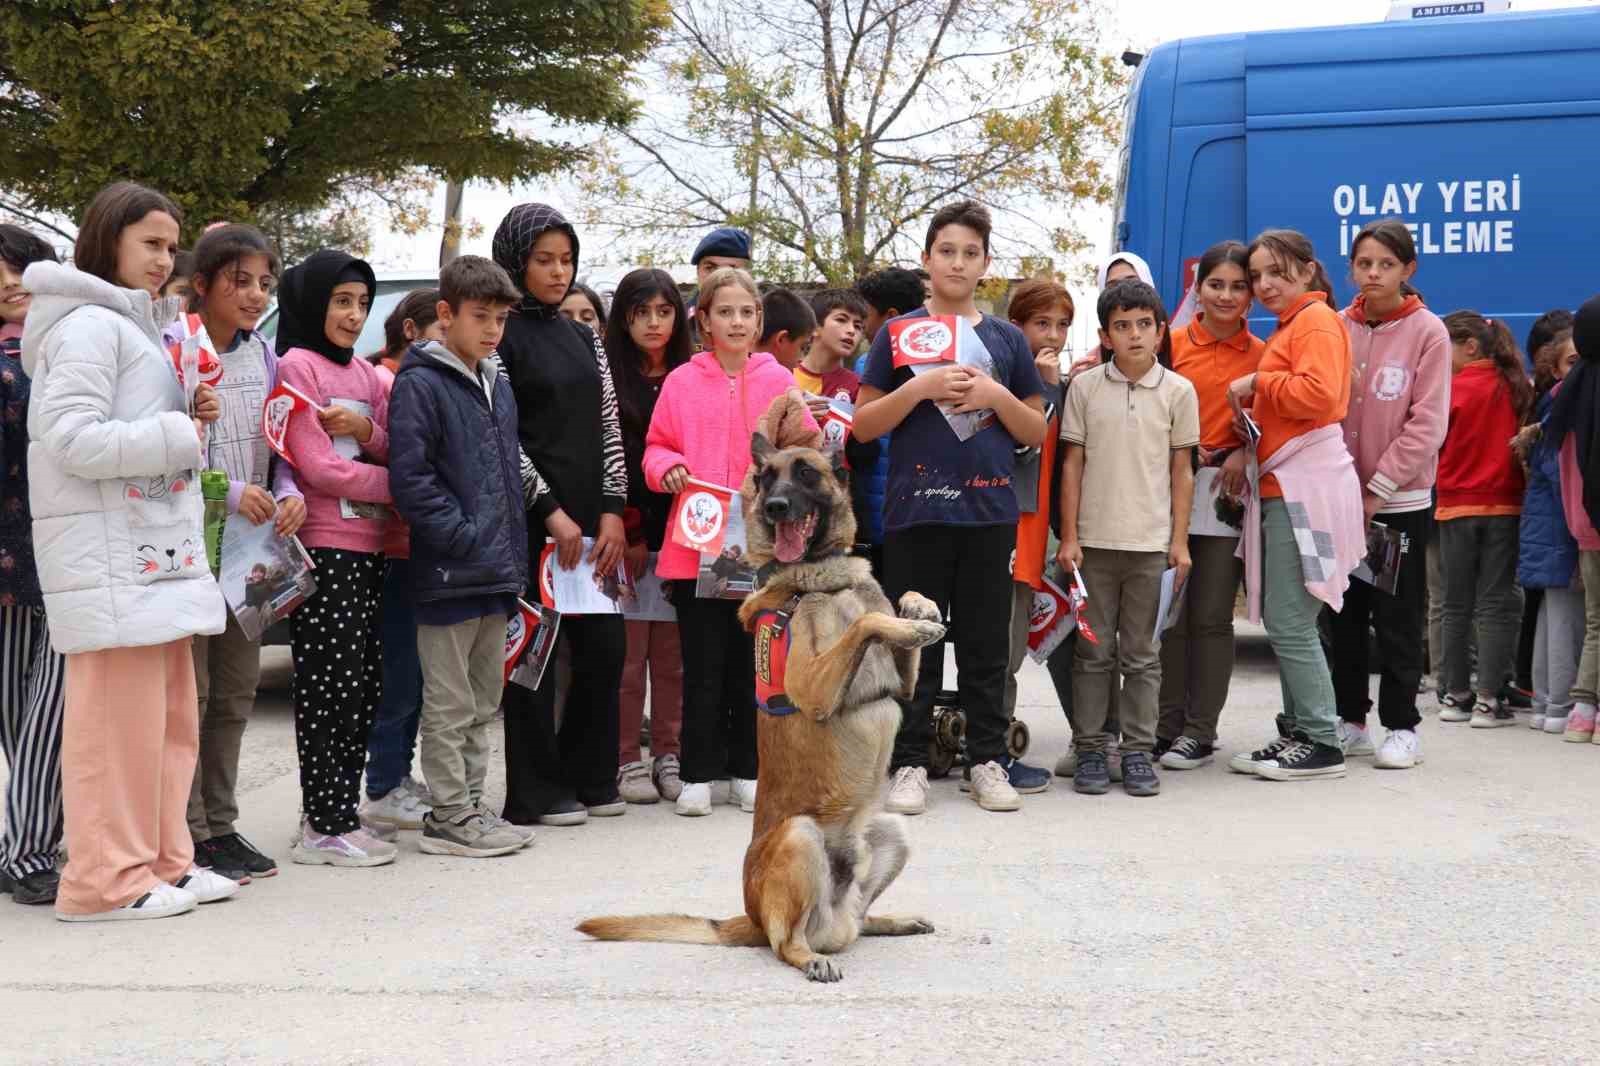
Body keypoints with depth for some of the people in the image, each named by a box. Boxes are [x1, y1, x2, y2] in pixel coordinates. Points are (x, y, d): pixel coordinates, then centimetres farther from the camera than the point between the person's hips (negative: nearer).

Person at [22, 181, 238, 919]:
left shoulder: (133, 326, 21)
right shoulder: (88, 325, -11)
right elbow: (73, 438, -20)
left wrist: (190, 412, 7)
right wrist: (177, 435, -15)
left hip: (158, 549, 10)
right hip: (110, 555, -10)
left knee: (168, 716, 13)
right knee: (119, 719, -8)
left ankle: (161, 861, 21)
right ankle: (107, 879, -1)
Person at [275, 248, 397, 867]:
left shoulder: (364, 373, 17)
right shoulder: (296, 365, -5)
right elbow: (319, 467, -12)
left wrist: (366, 430, -7)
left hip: (368, 548, 7)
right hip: (321, 547, -7)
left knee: (363, 687, 8)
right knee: (329, 686, -6)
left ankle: (339, 812, 17)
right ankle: (326, 828, 0)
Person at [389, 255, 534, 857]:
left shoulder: (499, 387, 15)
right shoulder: (420, 384, -10)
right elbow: (410, 479, -17)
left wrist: (514, 553, 14)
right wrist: (466, 537, -19)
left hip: (496, 575, 8)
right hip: (448, 575, -8)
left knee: (484, 702, 15)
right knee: (450, 705, 0)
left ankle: (468, 805, 24)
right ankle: (450, 817, 8)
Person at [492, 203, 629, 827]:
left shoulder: (582, 337, 16)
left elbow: (608, 426, 12)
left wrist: (612, 512, 2)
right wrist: (551, 512, -12)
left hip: (591, 520, 6)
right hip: (530, 520, -6)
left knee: (605, 648, 6)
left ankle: (588, 777, 21)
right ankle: (536, 793, 8)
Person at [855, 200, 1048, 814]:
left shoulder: (1007, 340, 11)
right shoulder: (898, 335, 5)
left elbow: (1037, 434, 12)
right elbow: (863, 426, 1)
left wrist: (996, 396, -6)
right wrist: (920, 387, -13)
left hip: (989, 511, 2)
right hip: (915, 510, -2)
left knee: (987, 645, 7)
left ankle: (987, 760, 16)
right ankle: (909, 764, 10)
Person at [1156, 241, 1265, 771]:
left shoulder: (1261, 355, 3)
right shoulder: (1173, 344, 5)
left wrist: (1244, 453, -9)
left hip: (1227, 490, -1)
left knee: (1211, 616, 2)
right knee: (1169, 612, 5)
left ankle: (1200, 732, 10)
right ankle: (1168, 724, 14)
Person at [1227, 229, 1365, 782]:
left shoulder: (1317, 321, -6)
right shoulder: (1288, 327, 23)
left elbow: (1319, 392, -22)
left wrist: (1257, 382, -10)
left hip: (1305, 486, -10)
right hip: (1282, 487, 10)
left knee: (1289, 622, -9)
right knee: (1285, 621, 12)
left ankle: (1320, 743, -3)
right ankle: (1298, 731, 18)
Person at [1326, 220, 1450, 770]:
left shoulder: (1427, 331, -7)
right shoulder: (1337, 328, 4)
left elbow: (1427, 424, -11)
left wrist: (1378, 488, -14)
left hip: (1400, 501, -4)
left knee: (1398, 617, 2)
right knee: (1346, 613, 11)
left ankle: (1401, 727, 12)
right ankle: (1350, 720, 21)